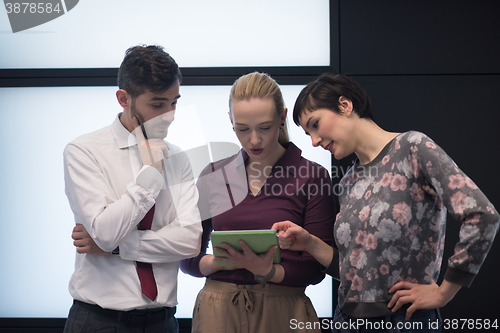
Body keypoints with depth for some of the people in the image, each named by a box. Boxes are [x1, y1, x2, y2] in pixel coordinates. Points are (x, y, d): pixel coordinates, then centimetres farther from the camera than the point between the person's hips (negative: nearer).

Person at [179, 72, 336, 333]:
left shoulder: (311, 177, -2)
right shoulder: (213, 175, 6)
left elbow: (316, 267, -4)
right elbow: (187, 259, 8)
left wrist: (267, 271, -20)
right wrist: (220, 262, -12)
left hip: (282, 311, -2)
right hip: (217, 311, 2)